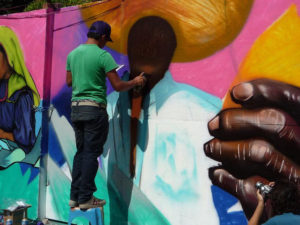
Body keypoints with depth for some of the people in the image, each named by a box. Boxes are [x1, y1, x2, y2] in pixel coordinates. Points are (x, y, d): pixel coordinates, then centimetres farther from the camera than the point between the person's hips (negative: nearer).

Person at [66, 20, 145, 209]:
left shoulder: (73, 54, 9)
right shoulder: (103, 56, -10)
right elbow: (118, 86, -11)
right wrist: (135, 82, 6)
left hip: (76, 107, 7)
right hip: (94, 109, -7)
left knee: (81, 151, 13)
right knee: (91, 153, 0)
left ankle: (75, 196, 17)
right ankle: (86, 198, 4)